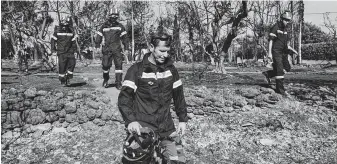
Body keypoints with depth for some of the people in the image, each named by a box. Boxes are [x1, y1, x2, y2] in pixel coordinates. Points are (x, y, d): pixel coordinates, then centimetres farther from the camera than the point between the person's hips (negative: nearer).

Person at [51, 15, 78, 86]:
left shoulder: (71, 31, 5)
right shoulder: (57, 31, -1)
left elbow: (73, 42, 14)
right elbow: (53, 41, 7)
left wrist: (73, 50, 10)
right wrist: (53, 50, 3)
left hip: (69, 51, 2)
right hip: (61, 52, -2)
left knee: (72, 62, -14)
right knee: (62, 66, -3)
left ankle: (68, 78, 2)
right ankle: (62, 80, 13)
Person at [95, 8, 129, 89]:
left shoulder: (120, 26, 9)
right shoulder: (104, 26, 8)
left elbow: (124, 38, 12)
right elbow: (99, 36, 12)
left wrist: (126, 47, 9)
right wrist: (97, 46, 5)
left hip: (116, 48, 0)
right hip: (106, 48, 0)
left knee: (119, 64, -10)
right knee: (105, 65, 2)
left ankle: (118, 83, -6)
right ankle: (105, 80, 27)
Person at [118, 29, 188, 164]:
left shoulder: (170, 69, 5)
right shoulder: (136, 70, -6)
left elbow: (179, 96, 12)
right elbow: (124, 98, -9)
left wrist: (183, 119, 9)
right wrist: (130, 120, -23)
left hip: (167, 129, 4)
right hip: (143, 128, -3)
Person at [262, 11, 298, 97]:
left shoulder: (285, 29, 16)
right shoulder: (275, 27, -8)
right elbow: (271, 40, -13)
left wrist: (292, 49, 12)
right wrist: (269, 52, -19)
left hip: (283, 52, 9)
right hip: (276, 52, -8)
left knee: (287, 68, 8)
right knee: (279, 70, -9)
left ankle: (268, 74, 19)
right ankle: (280, 89, -3)